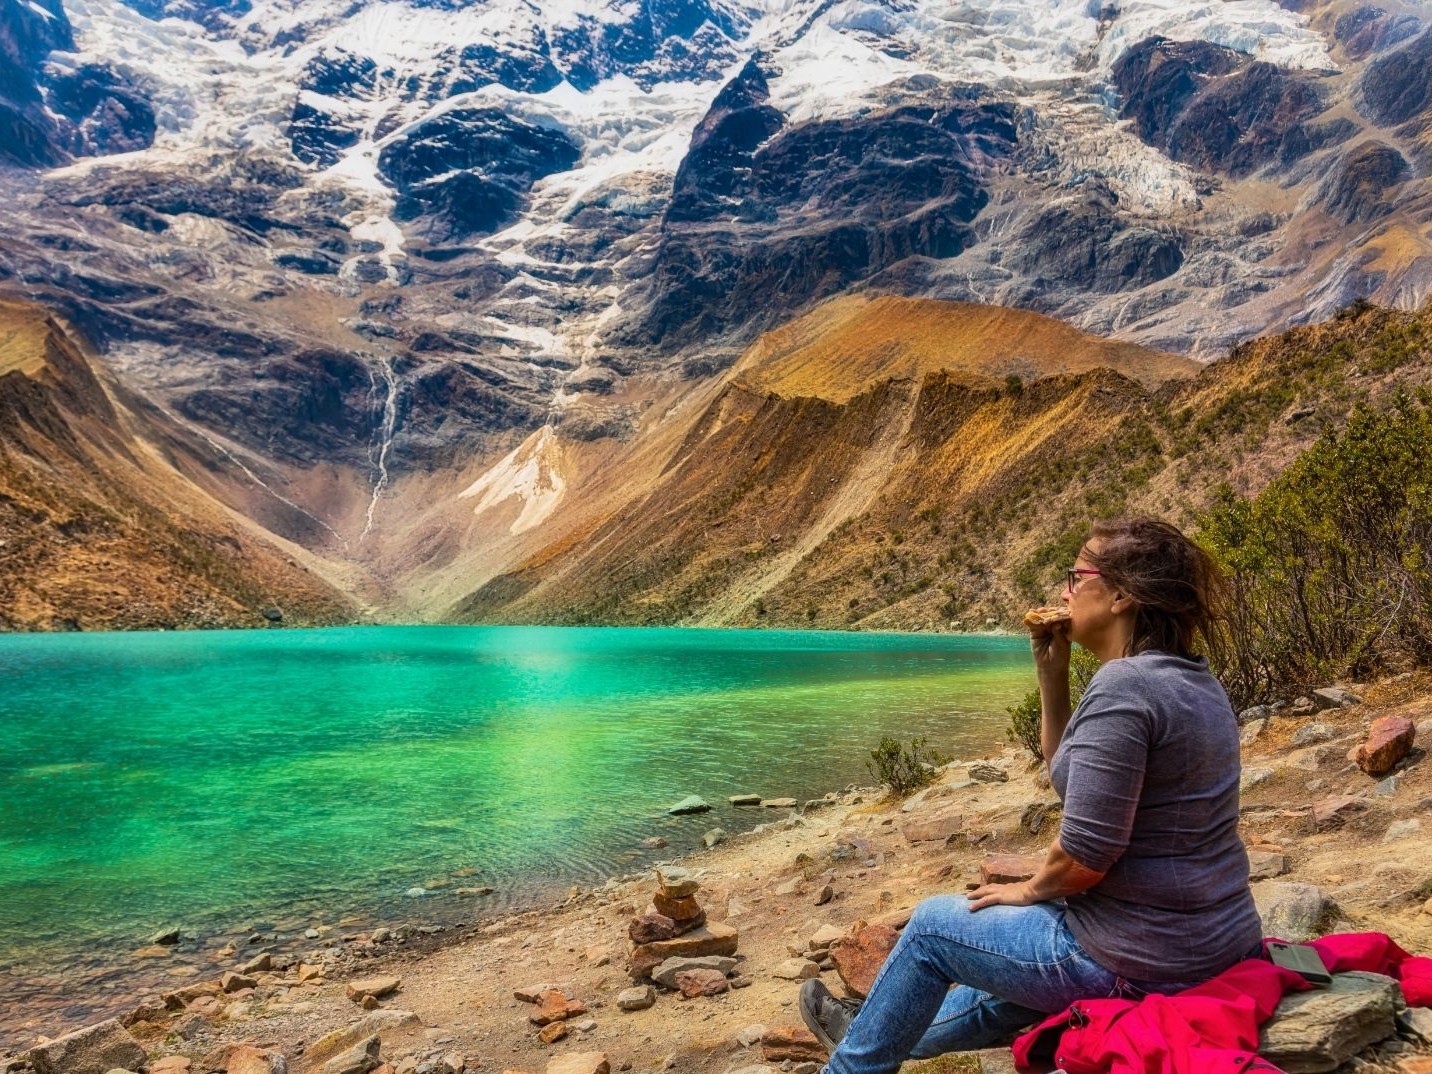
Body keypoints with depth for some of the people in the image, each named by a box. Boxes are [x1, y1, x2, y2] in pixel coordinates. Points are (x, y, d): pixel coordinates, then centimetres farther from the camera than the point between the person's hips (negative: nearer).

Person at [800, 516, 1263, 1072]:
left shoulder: (1123, 685, -25)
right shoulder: (1192, 679, 5)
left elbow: (1082, 858, -26)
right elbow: (1076, 774, 14)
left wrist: (1030, 890, -6)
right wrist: (1052, 673, 5)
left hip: (1139, 961, -9)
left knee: (931, 923, 12)